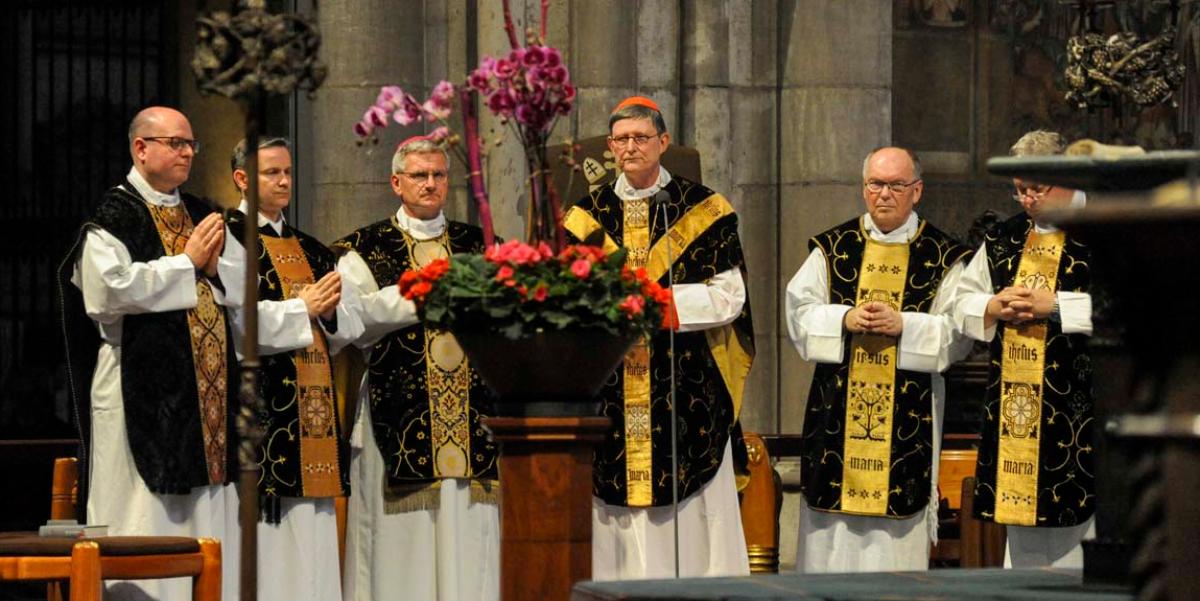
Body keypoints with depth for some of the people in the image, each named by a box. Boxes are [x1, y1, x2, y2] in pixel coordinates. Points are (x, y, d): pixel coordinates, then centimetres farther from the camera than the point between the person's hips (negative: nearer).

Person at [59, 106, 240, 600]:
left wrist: (214, 270, 1)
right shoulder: (114, 215, -4)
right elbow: (112, 286, -19)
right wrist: (186, 262, -10)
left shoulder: (201, 215, 17)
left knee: (208, 515, 5)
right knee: (148, 517, -8)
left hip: (207, 389, 7)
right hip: (144, 388, -7)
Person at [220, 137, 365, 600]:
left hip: (314, 401, 7)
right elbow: (238, 319, -15)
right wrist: (303, 308, -7)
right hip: (262, 400, -7)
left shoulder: (310, 249, 19)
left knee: (312, 538, 4)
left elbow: (351, 325, 14)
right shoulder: (229, 237, -2)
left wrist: (329, 310, -7)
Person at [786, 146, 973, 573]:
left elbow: (958, 332, -3)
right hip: (837, 406, 2)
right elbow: (799, 313, 4)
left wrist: (904, 325, -17)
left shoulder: (943, 258, 4)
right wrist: (844, 319, -14)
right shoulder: (832, 249, 9)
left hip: (909, 408, -1)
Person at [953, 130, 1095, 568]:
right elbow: (962, 303, 21)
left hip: (1080, 398, -6)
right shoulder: (1002, 239, 16)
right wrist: (994, 307, -1)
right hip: (1014, 398, 6)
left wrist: (1055, 306, -18)